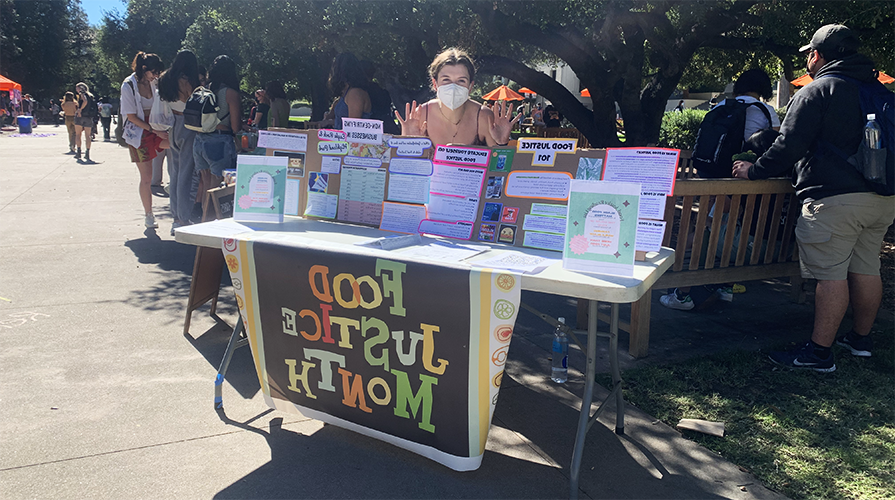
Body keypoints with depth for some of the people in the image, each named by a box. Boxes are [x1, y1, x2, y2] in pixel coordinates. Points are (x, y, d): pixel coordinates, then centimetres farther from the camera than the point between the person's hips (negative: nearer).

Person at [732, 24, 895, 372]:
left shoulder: (816, 92, -6)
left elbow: (789, 147, -13)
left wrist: (753, 170, -1)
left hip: (836, 197, -8)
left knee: (831, 274, -7)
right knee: (866, 268, 16)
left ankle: (820, 352, -2)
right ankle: (861, 338, 30)